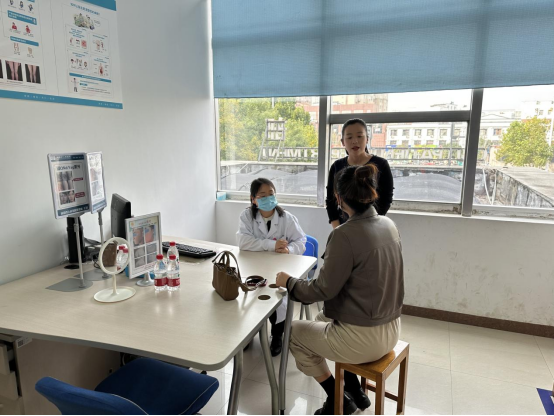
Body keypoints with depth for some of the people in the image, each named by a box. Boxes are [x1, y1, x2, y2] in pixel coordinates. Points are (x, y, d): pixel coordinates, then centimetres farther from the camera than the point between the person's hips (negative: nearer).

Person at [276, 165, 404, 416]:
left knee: (295, 332, 15)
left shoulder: (345, 235, -25)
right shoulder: (389, 225, -1)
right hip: (390, 330, 8)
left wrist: (289, 282, -2)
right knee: (322, 320, 30)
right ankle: (355, 391, 34)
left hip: (364, 339, -8)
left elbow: (323, 290, -18)